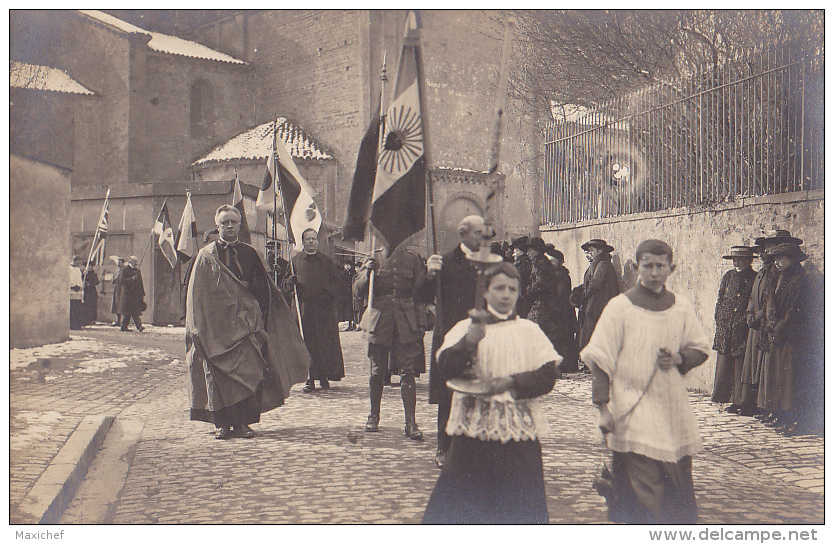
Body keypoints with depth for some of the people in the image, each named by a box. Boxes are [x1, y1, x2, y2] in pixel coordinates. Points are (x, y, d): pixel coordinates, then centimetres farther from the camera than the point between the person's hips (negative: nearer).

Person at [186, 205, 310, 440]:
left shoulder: (249, 253, 15)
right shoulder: (206, 256, 10)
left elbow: (263, 287, 14)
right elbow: (197, 296, 6)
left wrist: (246, 286, -3)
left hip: (245, 322, 1)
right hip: (216, 324, -1)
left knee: (247, 368, -8)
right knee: (217, 373, -7)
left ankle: (242, 422, -2)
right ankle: (222, 423, 0)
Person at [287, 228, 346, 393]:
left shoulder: (327, 261, 13)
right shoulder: (296, 260, 12)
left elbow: (336, 282, 10)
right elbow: (288, 284, 13)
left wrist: (329, 294, -8)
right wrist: (291, 282, -10)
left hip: (325, 308, 0)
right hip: (304, 307, 0)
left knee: (326, 343, -2)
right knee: (307, 343, -4)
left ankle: (324, 376, 9)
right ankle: (310, 379, 0)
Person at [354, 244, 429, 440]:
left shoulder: (413, 259, 10)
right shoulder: (373, 260, 8)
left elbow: (420, 289, 12)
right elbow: (358, 288, 6)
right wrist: (367, 272, -11)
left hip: (406, 323, 0)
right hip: (379, 320, 0)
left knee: (407, 372, -6)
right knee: (377, 372, 7)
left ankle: (411, 423, -5)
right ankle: (374, 416, 25)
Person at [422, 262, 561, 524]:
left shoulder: (530, 330, 10)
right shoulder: (466, 328, 5)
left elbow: (549, 374, 0)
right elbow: (446, 367, -10)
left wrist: (512, 383, -14)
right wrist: (470, 340, -26)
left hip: (520, 430, 1)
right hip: (474, 426, -1)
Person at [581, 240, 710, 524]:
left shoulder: (682, 307, 7)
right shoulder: (620, 307, -5)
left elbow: (701, 348, 17)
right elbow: (601, 360, -6)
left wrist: (679, 359, -6)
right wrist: (604, 407, -12)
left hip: (674, 409, 4)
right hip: (634, 412, -4)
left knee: (679, 487, 10)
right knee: (644, 490, -6)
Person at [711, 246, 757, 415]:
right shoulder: (728, 277, 14)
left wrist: (745, 321, -10)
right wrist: (720, 320, 6)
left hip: (744, 331, -5)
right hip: (725, 330, 5)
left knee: (743, 368, -4)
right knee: (724, 367, 3)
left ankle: (745, 403, 4)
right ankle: (735, 402, 11)